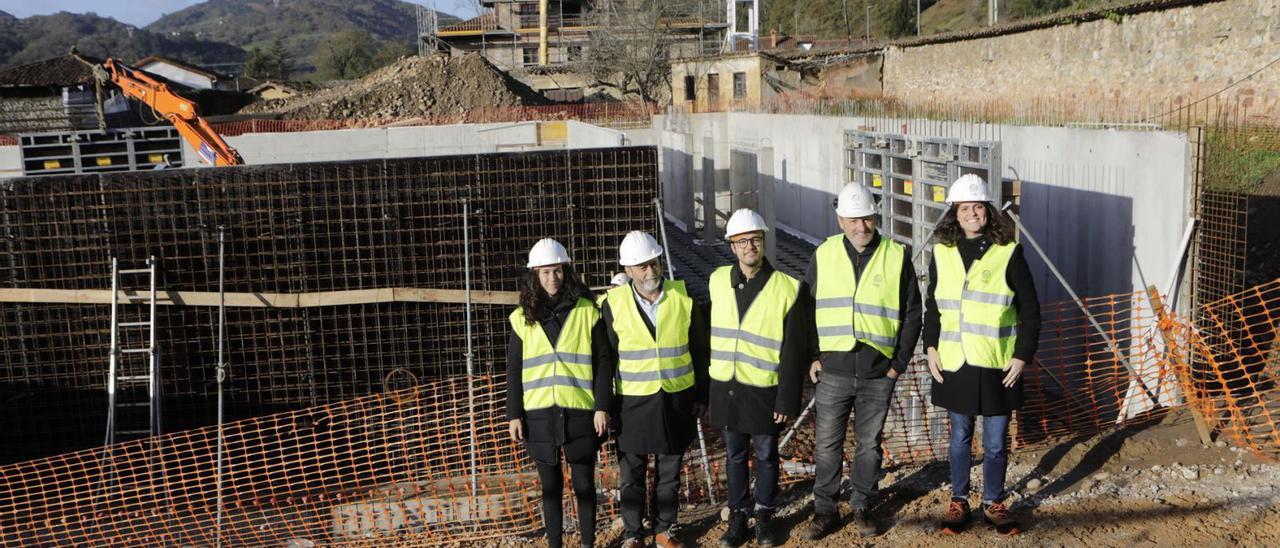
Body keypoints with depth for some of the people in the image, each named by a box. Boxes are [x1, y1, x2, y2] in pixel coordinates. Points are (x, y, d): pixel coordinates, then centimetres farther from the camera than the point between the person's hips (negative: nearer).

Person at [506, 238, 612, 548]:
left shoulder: (587, 311, -1)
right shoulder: (523, 317, 4)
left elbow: (602, 364, 0)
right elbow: (514, 372, 7)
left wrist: (602, 407, -5)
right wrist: (514, 415, 2)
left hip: (580, 412, -1)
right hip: (540, 414, 2)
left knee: (584, 484, 7)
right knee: (551, 485, 11)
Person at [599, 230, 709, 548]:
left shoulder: (683, 298, -4)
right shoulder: (614, 304, -8)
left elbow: (699, 351, 4)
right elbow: (606, 357, 0)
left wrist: (701, 396, 5)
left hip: (677, 399, 1)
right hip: (634, 402, -1)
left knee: (670, 471, 13)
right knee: (631, 474, 9)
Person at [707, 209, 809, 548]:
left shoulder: (786, 288, -10)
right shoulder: (718, 281, 1)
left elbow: (794, 351, -8)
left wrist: (788, 400, -10)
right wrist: (703, 380, 12)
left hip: (763, 389, -3)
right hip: (725, 387, 3)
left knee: (766, 455, 12)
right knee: (734, 455, 14)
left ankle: (764, 516, 28)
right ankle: (738, 516, 28)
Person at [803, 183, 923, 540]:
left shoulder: (897, 257, -2)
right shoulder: (824, 256, 1)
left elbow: (912, 314, 3)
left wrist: (900, 362, -1)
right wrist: (811, 357, 0)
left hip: (878, 373, 0)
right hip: (832, 370, 1)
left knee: (869, 443, 12)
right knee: (828, 444, 8)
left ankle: (862, 507, 28)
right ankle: (825, 510, 21)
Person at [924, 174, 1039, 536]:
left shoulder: (1008, 252, -4)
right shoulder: (942, 252, 4)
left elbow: (1030, 310, -1)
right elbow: (933, 306, 12)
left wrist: (1023, 356, -6)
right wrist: (931, 347, 2)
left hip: (998, 366, -2)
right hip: (954, 364, 2)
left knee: (996, 442, 8)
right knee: (960, 437, 13)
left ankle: (994, 503, 25)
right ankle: (958, 501, 26)